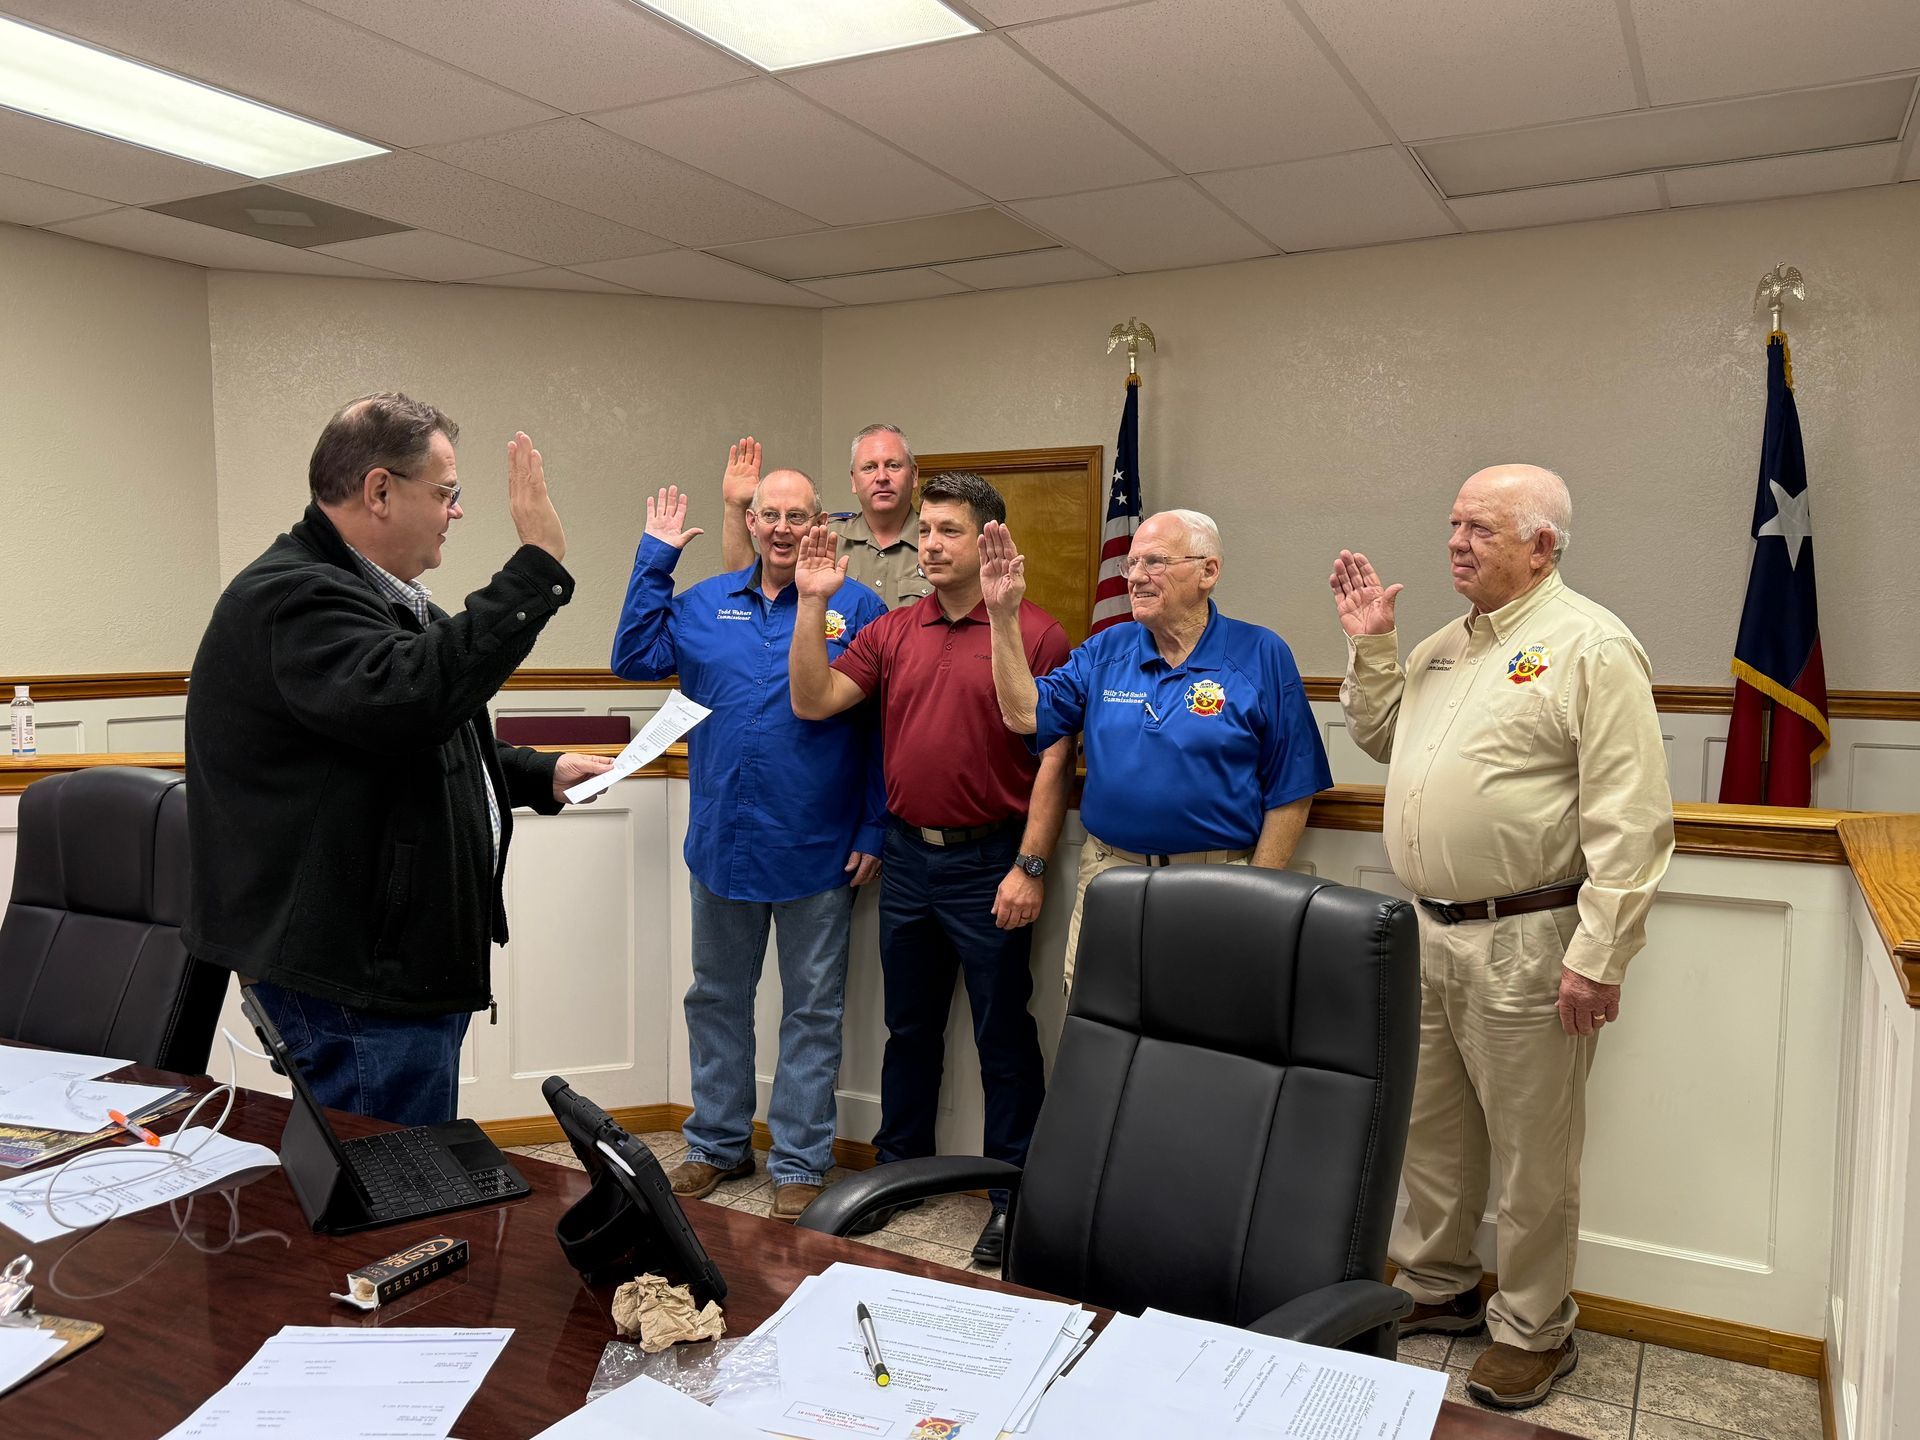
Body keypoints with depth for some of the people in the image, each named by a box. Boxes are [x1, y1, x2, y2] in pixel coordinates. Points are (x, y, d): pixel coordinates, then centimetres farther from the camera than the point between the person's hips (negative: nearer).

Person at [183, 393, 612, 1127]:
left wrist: (540, 775, 14)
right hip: (355, 988, -11)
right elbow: (408, 696, -38)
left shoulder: (373, 593, 17)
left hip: (408, 967, 11)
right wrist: (537, 565, -33)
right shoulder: (290, 599, -18)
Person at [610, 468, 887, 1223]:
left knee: (812, 1012, 9)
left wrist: (874, 830, -9)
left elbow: (885, 729, -6)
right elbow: (633, 658, 1)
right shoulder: (704, 604, 6)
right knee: (716, 999, 17)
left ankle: (800, 1163, 23)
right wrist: (654, 559, -1)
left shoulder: (857, 608, -5)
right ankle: (718, 1143, 35)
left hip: (817, 850, -3)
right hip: (722, 843, 4)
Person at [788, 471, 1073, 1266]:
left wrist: (1030, 867, -15)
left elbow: (1054, 757, -11)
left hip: (990, 863, -5)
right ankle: (896, 1169, 35)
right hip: (908, 856, 5)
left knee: (1003, 1034, 7)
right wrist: (813, 603, -8)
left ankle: (1014, 1193, 22)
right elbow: (813, 701, -1)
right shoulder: (892, 631, 7)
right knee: (909, 1026, 19)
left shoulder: (1035, 634, -8)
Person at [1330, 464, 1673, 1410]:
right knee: (1429, 1125, 18)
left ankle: (1533, 1331, 25)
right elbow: (1380, 738, 24)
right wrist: (1370, 648, 9)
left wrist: (1599, 957, -19)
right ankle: (1436, 1286, 36)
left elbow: (1629, 822, -17)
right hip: (1426, 929, 8)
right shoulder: (1444, 646, 12)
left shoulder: (1592, 647, -12)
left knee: (1531, 1149, 7)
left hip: (1524, 942, -7)